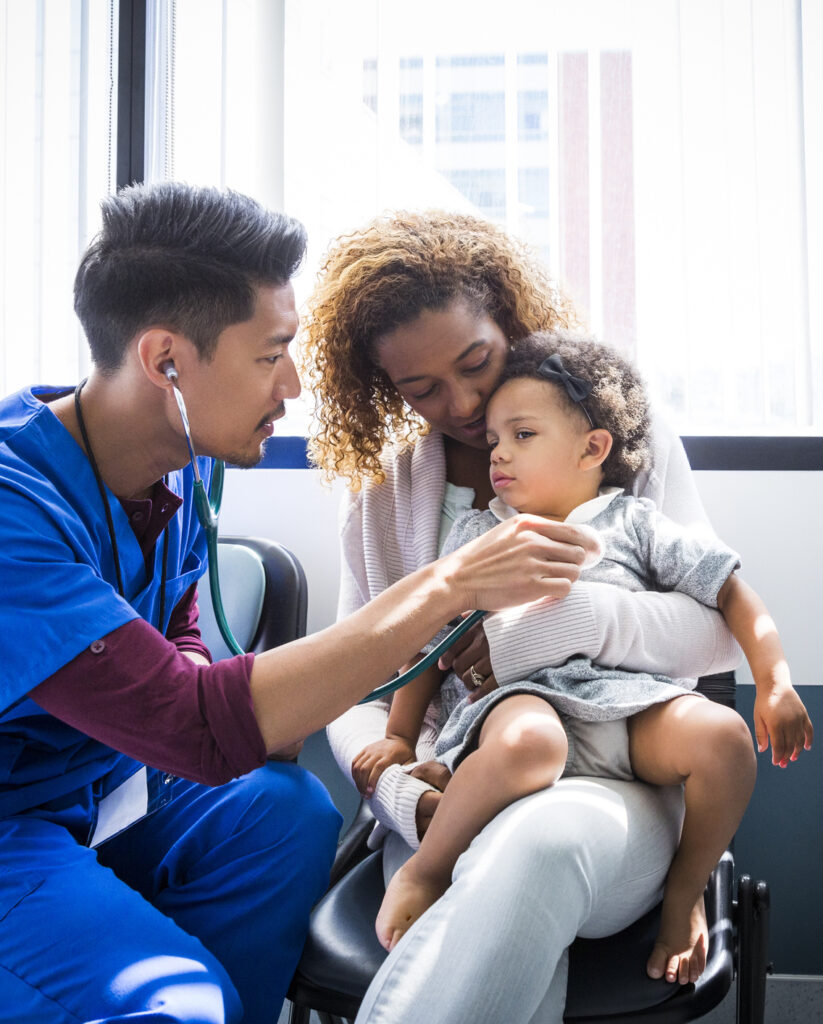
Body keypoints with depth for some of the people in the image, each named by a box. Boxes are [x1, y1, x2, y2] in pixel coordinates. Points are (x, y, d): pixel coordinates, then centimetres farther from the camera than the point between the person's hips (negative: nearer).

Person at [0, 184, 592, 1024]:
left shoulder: (175, 467, -2)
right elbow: (191, 724, -36)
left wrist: (263, 717, -15)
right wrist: (449, 586, -35)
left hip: (99, 778, 8)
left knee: (288, 810, -16)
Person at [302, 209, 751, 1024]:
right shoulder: (380, 487, 11)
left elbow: (720, 628, -1)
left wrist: (573, 618, -20)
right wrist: (398, 786, -15)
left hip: (614, 782, 0)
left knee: (539, 841, -38)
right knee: (512, 949, -36)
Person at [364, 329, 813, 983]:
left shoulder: (633, 523, 16)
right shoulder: (475, 533, 21)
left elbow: (732, 594, 15)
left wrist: (776, 684, 3)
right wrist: (399, 736, 15)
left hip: (628, 703, 2)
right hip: (514, 697, -1)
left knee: (722, 735, -28)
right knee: (526, 743, -38)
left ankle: (685, 893, -2)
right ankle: (421, 873, -14)